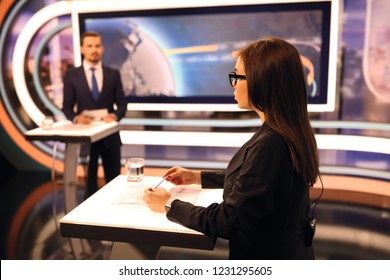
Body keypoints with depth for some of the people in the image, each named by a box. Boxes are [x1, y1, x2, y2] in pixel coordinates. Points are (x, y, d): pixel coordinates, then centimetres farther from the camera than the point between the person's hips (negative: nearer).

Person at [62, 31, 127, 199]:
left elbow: (122, 103, 3)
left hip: (110, 135, 1)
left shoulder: (113, 74, 5)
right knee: (89, 180, 9)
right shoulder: (71, 75, 1)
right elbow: (67, 106, 1)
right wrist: (76, 118, -20)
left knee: (113, 180, 10)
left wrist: (115, 116, -18)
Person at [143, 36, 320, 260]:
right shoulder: (291, 132, -2)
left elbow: (226, 221, -24)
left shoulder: (268, 145, -32)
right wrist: (198, 177, 13)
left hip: (266, 255, -8)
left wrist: (170, 205, -11)